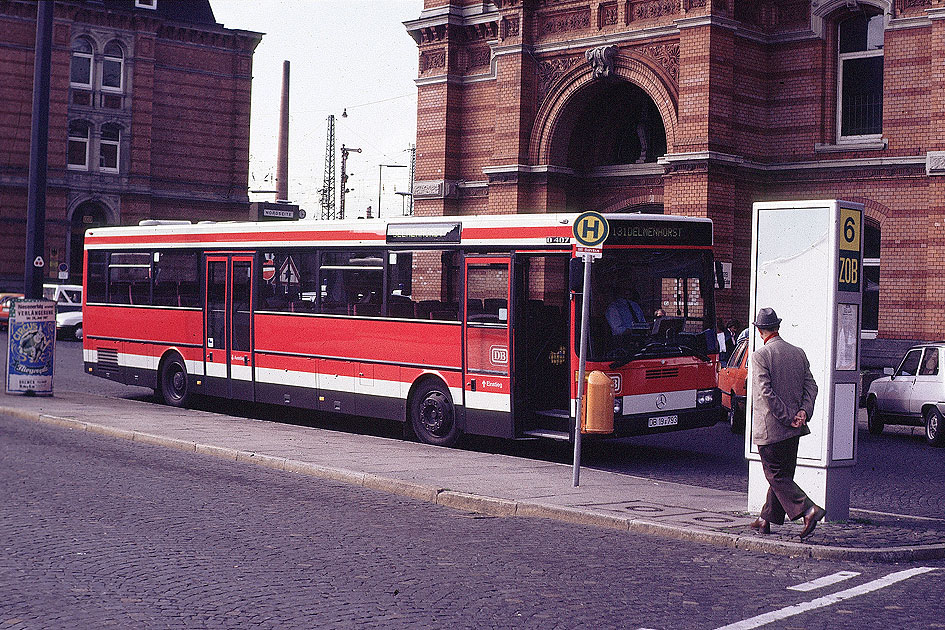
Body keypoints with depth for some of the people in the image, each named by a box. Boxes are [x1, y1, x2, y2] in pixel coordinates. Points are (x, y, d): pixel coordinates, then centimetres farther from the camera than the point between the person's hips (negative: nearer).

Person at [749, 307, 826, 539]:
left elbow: (766, 393, -18)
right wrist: (803, 411, -5)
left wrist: (787, 418, -13)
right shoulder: (798, 353, 9)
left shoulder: (760, 355, -12)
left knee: (777, 476, -1)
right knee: (783, 474, 14)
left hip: (770, 428, -7)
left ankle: (809, 510, -16)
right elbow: (811, 386, 4)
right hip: (793, 431, 7)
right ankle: (766, 520, 22)